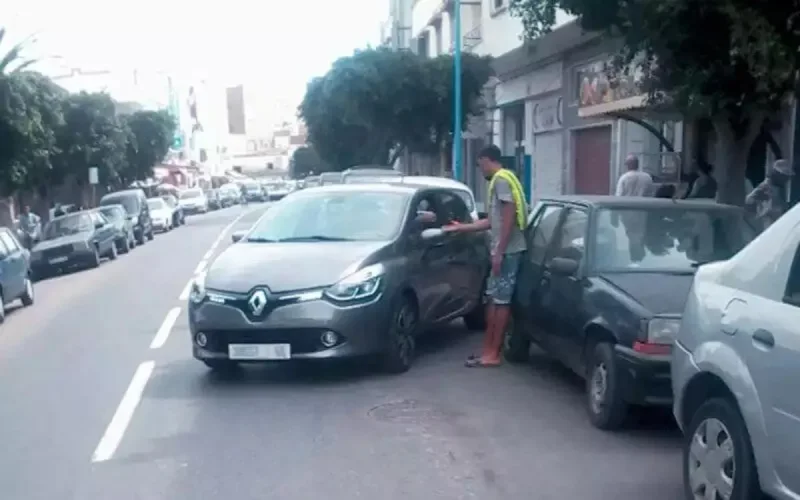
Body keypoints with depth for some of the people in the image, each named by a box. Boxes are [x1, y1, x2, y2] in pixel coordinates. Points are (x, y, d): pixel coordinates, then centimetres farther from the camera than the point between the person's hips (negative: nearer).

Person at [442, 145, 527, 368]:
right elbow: (492, 221, 25)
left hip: (508, 251, -10)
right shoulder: (498, 181, 20)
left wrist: (499, 252, -20)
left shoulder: (502, 179, -11)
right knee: (493, 299, 12)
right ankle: (488, 349, 17)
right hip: (503, 251, 10)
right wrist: (460, 227, 30)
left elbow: (509, 217, -20)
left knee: (502, 301, -5)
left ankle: (493, 353, 0)